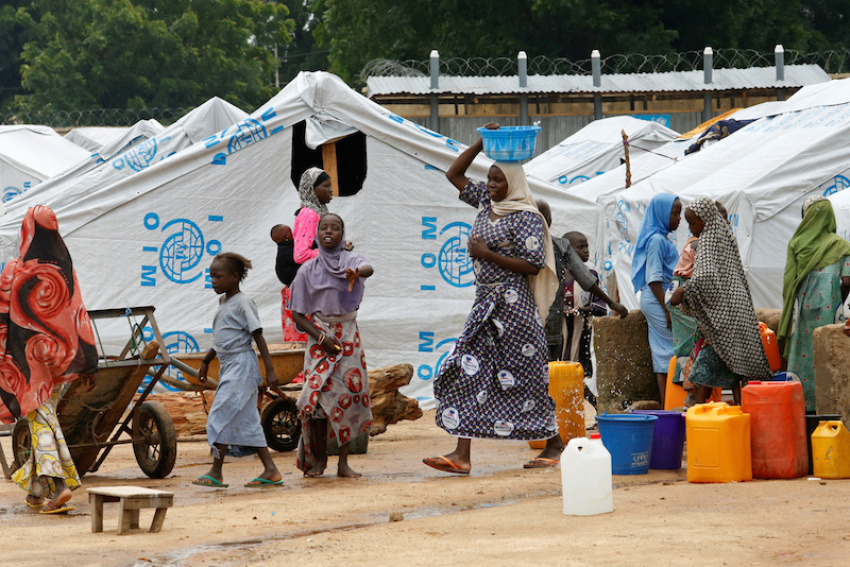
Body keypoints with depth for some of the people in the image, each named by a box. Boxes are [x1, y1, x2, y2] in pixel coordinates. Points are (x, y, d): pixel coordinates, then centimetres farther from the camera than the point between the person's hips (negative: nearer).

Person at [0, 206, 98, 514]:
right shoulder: (66, 271, 2)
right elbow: (78, 316, 2)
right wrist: (88, 362, 5)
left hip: (27, 356, -5)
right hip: (58, 354, 5)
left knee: (40, 420, -4)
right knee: (46, 415, 16)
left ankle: (57, 483, -21)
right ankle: (37, 490, 22)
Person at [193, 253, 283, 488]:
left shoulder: (242, 303, -11)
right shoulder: (223, 302, 15)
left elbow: (258, 337, -14)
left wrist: (270, 369, -18)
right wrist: (206, 361, 32)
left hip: (241, 365, -9)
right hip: (228, 366, 9)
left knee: (220, 416, -10)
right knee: (247, 420, 6)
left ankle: (216, 472, -6)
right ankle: (270, 471, 6)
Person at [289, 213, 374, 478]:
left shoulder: (351, 260, -1)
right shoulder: (308, 270, 1)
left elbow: (368, 268, -27)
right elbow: (298, 314, 3)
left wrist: (356, 273, -52)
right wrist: (321, 338, -11)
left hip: (348, 336, 0)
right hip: (319, 337, 0)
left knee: (348, 395, -3)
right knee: (318, 396, -10)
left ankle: (343, 463, 3)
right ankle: (317, 459, 3)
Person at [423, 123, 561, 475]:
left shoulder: (526, 217, -11)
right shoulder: (487, 203, 12)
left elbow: (533, 265, -17)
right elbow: (454, 174, 20)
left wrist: (488, 254, -16)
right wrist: (481, 143, 9)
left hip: (513, 303, -8)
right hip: (485, 301, 8)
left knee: (523, 375, -2)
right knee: (468, 370, -1)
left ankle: (554, 442, 13)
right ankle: (461, 454, -5)